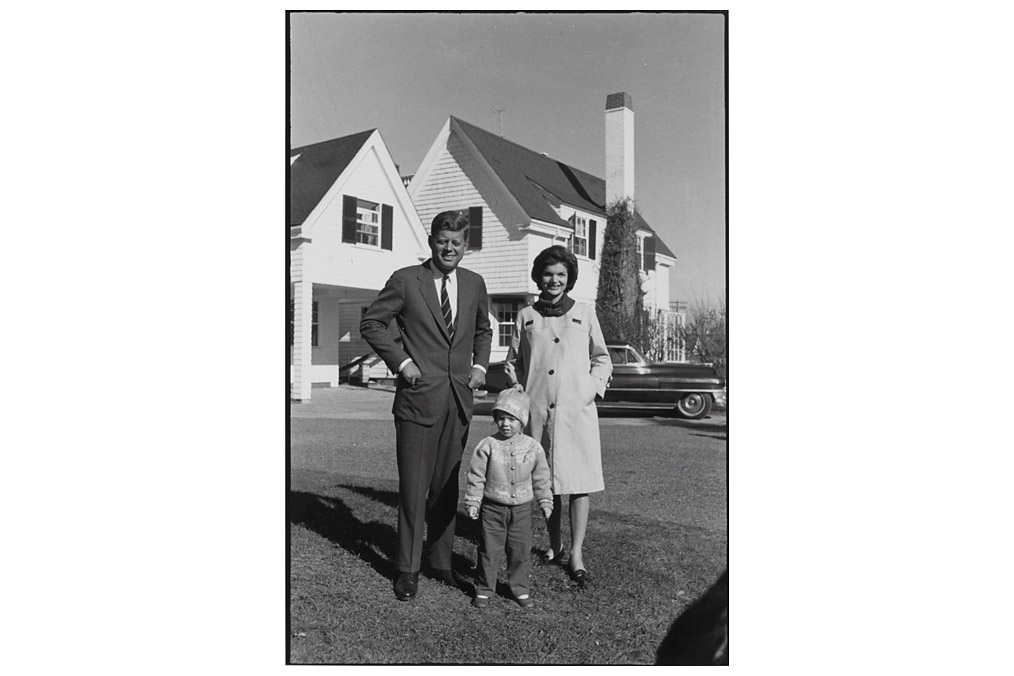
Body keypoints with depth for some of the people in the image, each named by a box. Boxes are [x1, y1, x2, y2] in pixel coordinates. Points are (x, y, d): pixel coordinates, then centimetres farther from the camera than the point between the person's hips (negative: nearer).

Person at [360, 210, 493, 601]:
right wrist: (401, 361, -8)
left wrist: (480, 365, 9)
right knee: (413, 487, 0)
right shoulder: (405, 280, -3)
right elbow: (371, 323, 2)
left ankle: (441, 561, 26)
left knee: (447, 486, 12)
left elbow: (483, 329, 25)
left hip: (458, 400, 4)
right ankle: (408, 570, 14)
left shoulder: (474, 284, 10)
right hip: (418, 397, -4)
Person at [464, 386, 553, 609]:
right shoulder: (487, 446, -9)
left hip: (521, 508, 2)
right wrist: (472, 503, -4)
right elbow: (476, 477, -4)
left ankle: (521, 588, 24)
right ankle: (484, 589, 19)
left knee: (521, 551, 8)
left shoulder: (533, 447, -3)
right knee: (489, 550, 5)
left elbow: (541, 478, 8)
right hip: (492, 508, -1)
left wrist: (545, 502, 10)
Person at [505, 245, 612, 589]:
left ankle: (576, 554, 7)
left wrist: (592, 389, -2)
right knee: (546, 482, 9)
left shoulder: (584, 314, 7)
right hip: (538, 410, 1)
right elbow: (514, 361, 15)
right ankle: (555, 545, 26)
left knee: (579, 481, -2)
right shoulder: (526, 316, 10)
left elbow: (602, 360, 12)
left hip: (577, 410, -1)